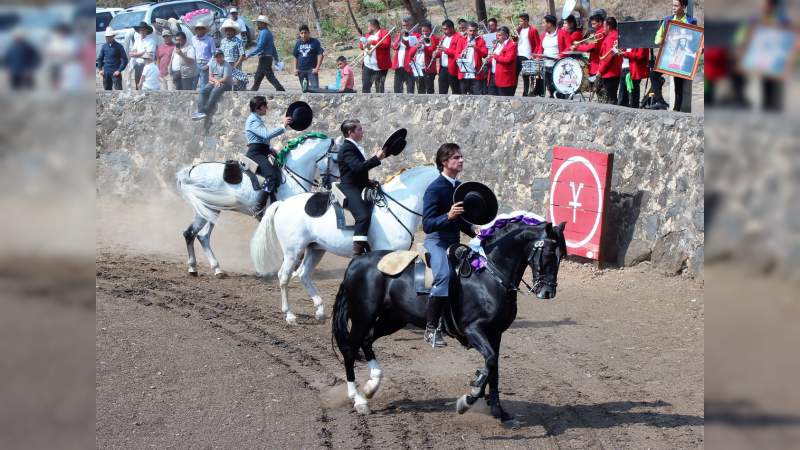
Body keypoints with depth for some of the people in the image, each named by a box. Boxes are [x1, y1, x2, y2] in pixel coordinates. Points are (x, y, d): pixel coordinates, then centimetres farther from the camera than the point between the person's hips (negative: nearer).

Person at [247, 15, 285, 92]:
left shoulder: (264, 33, -14)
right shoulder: (268, 32, 17)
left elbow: (260, 47, -21)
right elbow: (273, 48, 21)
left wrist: (249, 54, -18)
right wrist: (276, 58, 24)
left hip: (264, 58, -10)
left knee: (270, 76, -10)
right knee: (258, 77, 14)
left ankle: (280, 90, -13)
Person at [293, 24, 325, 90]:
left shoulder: (315, 42, -2)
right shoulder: (298, 43, 10)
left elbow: (320, 55, -5)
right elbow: (295, 57, 16)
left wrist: (317, 68, -12)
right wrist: (295, 69, 6)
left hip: (311, 70, -4)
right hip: (301, 70, 4)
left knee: (315, 87, -14)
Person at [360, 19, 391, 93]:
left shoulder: (384, 33, -6)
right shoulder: (368, 34, 18)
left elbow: (386, 44, -22)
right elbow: (361, 44, 19)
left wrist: (373, 42, -23)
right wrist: (363, 46, -4)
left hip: (380, 67, -7)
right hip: (367, 65, 7)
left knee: (379, 88, 0)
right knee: (365, 87, 4)